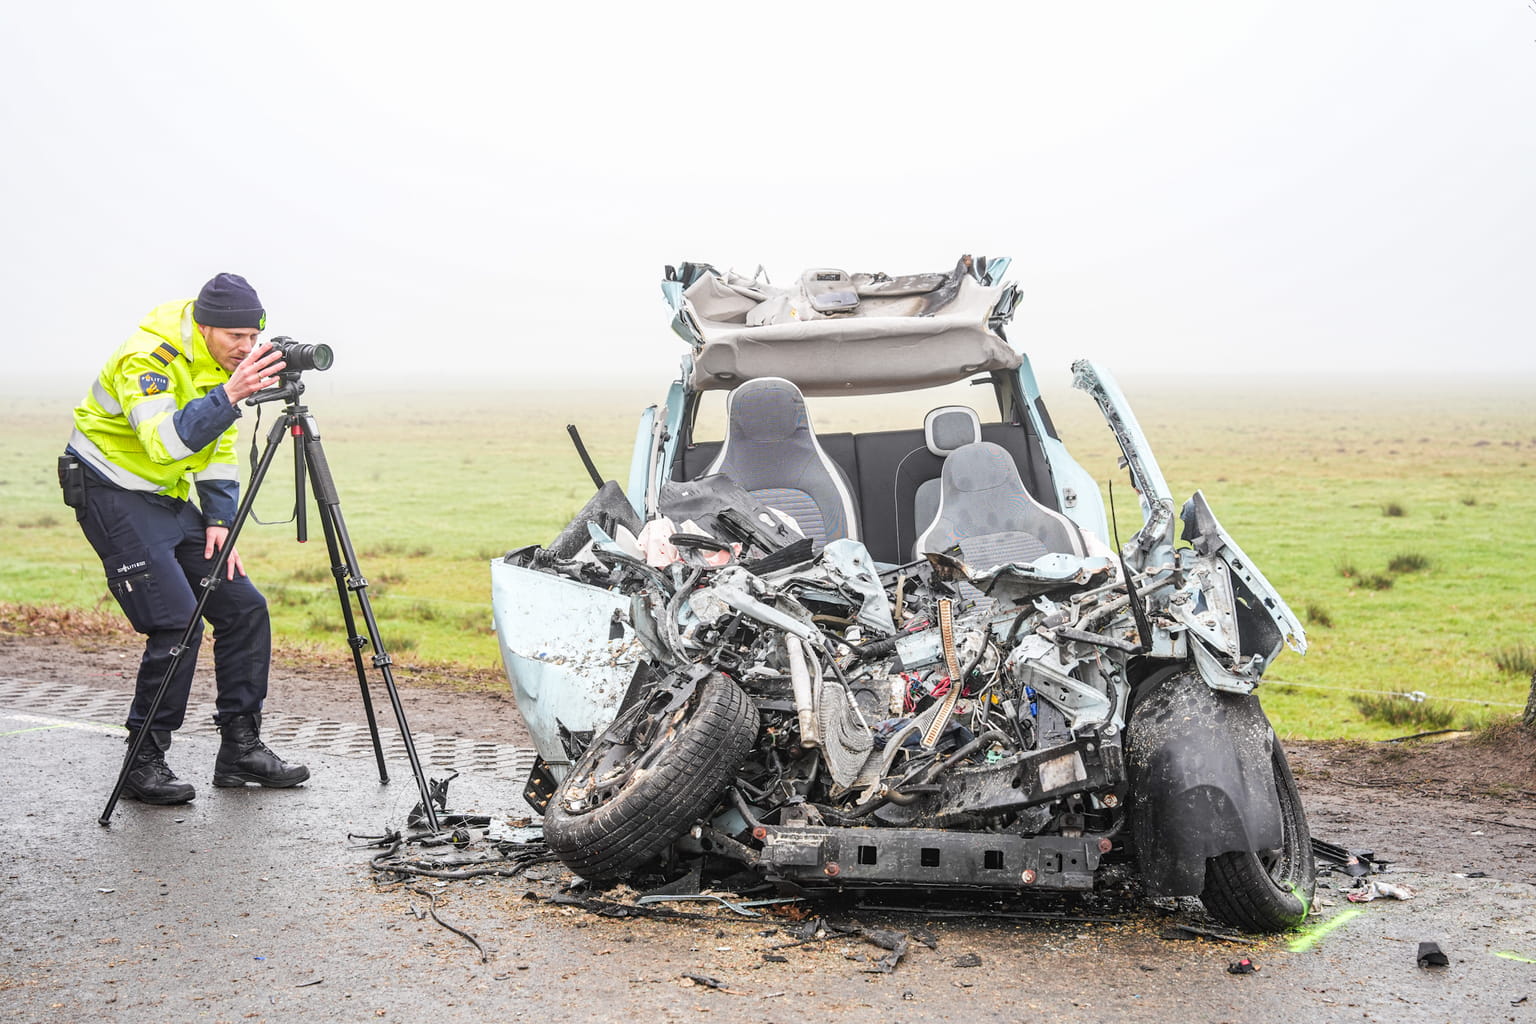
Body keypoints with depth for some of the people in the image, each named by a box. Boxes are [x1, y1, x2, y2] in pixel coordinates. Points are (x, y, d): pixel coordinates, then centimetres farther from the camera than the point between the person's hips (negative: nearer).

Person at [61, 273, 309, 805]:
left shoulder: (224, 361, 2)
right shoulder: (148, 358, -24)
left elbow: (219, 448, 10)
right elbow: (167, 443, -38)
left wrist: (219, 520, 0)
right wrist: (230, 395, -46)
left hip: (170, 497, 8)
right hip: (114, 495, -8)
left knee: (244, 608, 1)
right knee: (177, 624, -17)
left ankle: (241, 748, 10)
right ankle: (143, 764, -3)